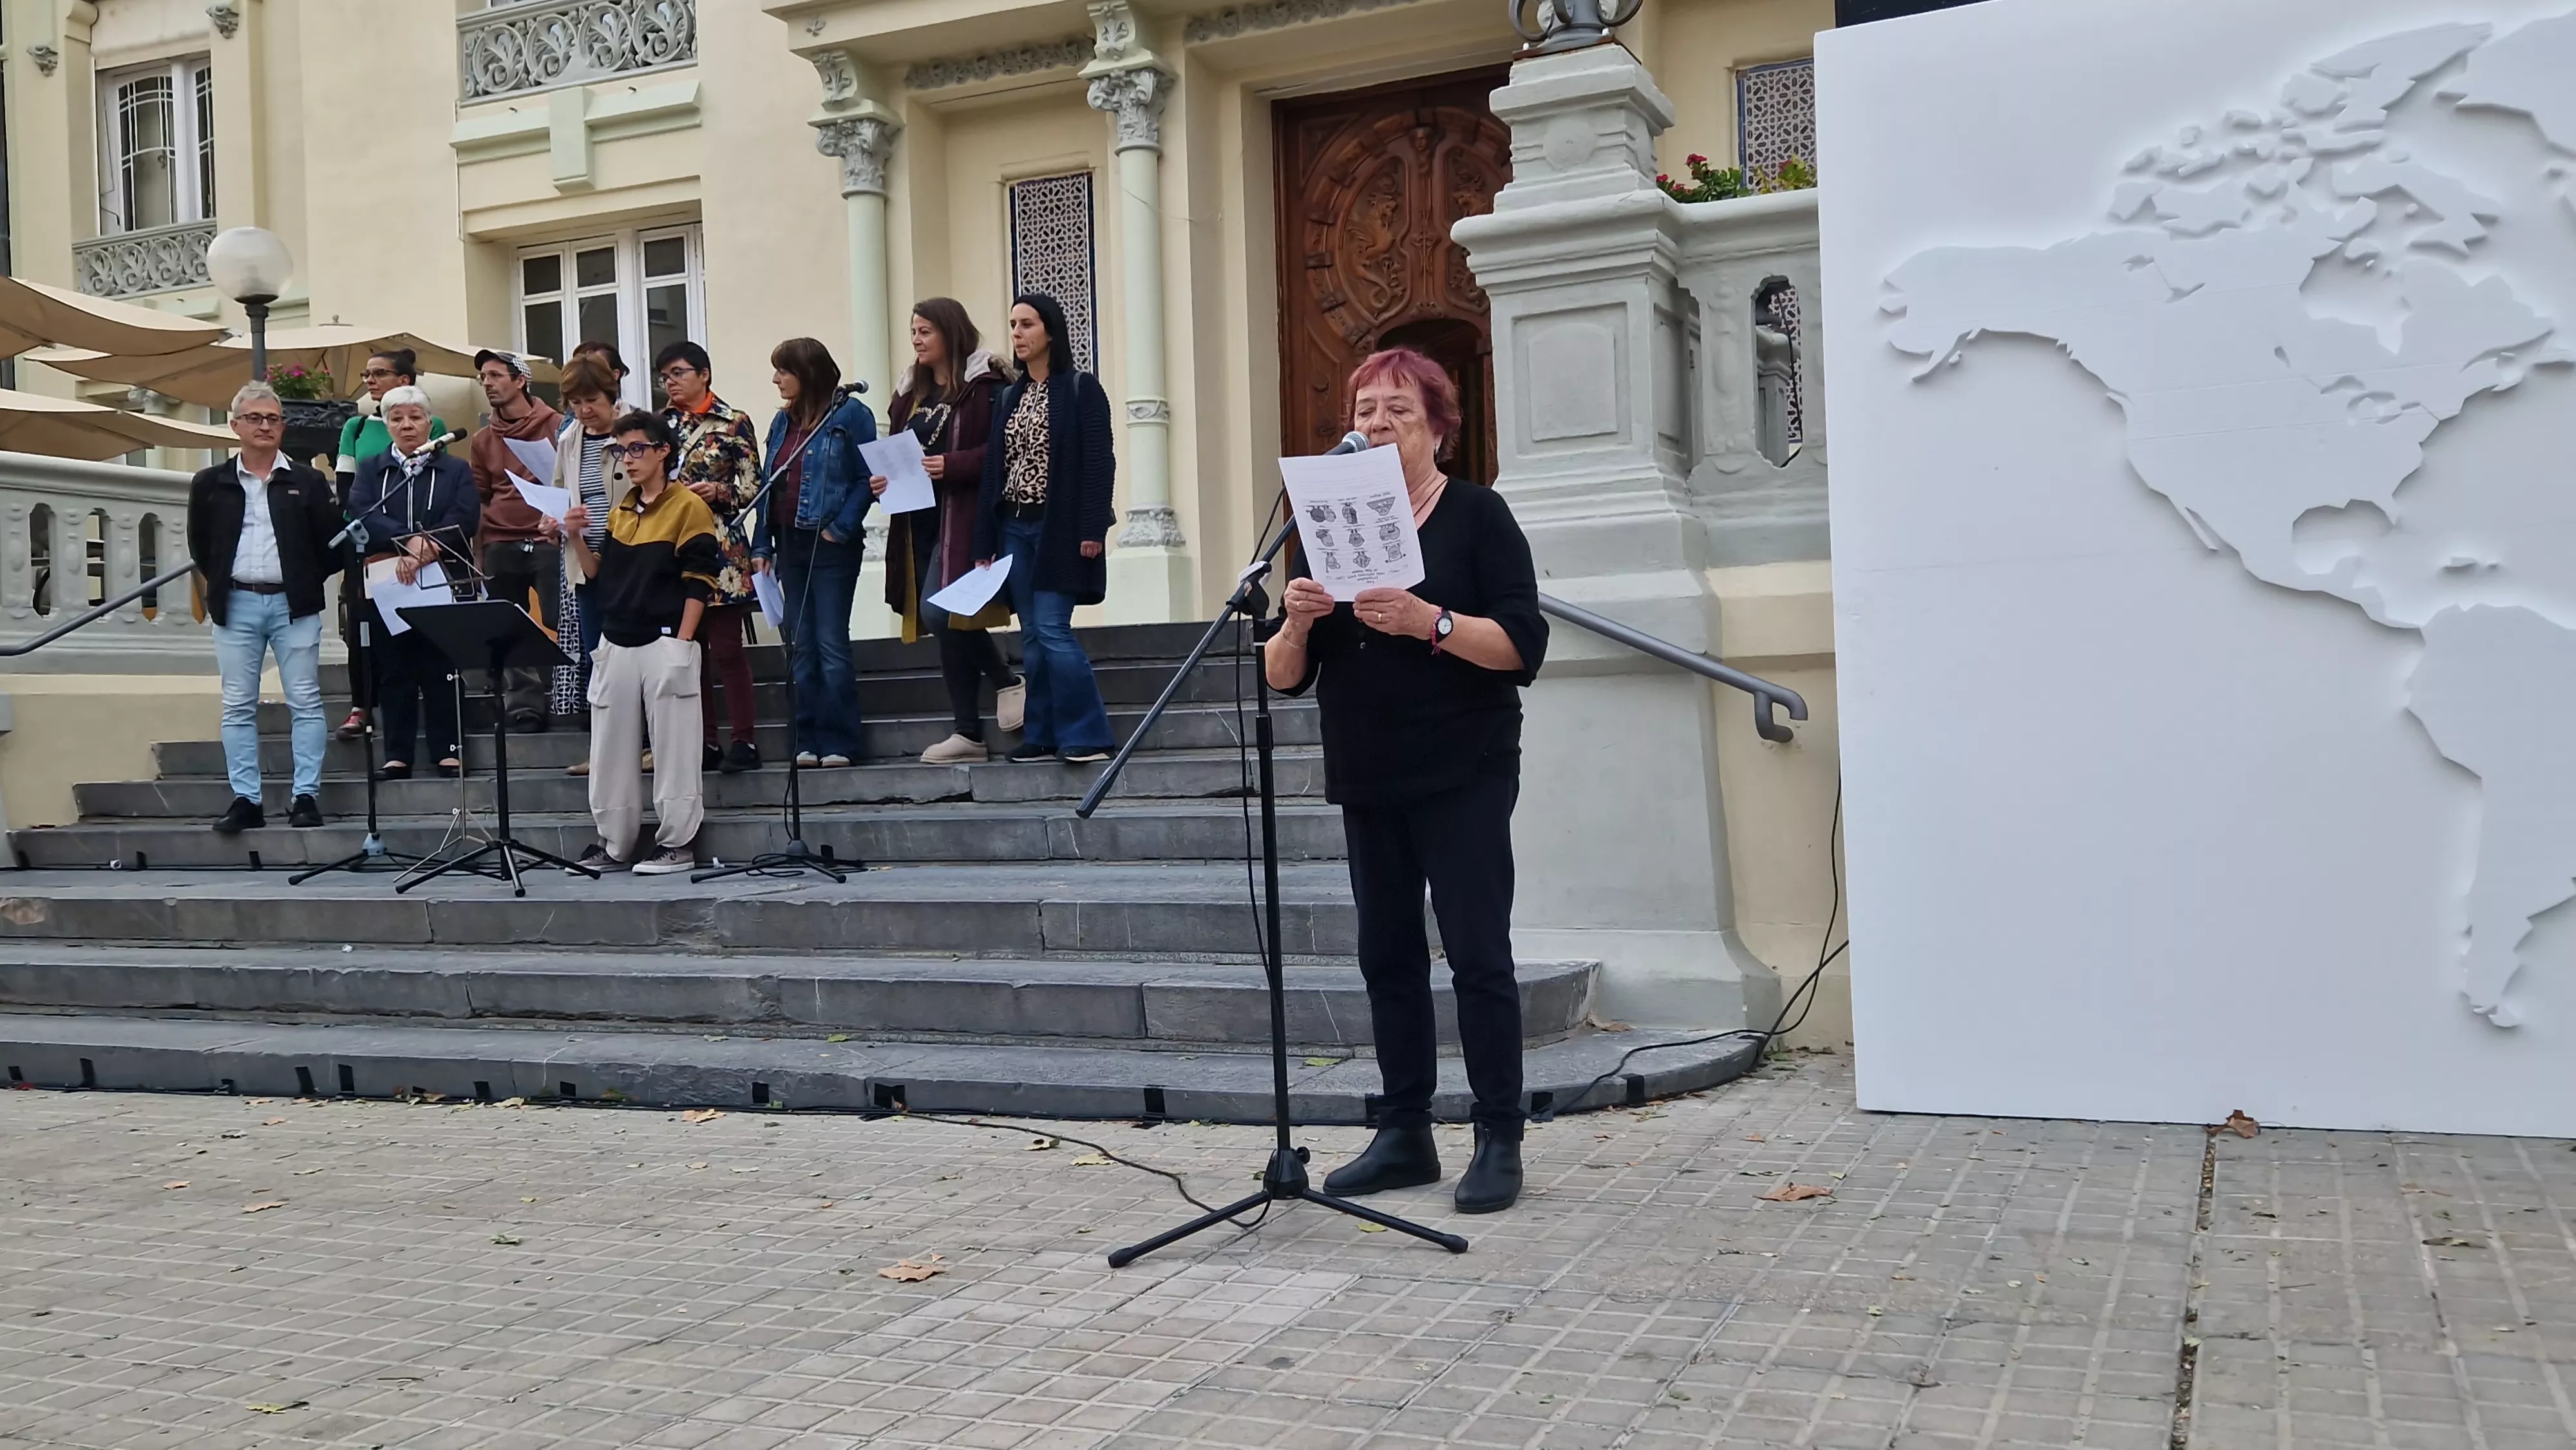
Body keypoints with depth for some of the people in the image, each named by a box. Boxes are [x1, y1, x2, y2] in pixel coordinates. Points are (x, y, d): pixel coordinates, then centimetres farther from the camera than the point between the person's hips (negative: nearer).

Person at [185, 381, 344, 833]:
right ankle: (245, 800, 7)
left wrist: (306, 582, 3)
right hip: (236, 605, 2)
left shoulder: (308, 482, 3)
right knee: (238, 707, 3)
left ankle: (306, 796, 3)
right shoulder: (211, 484, 6)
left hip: (293, 605, -1)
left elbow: (333, 541, 4)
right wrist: (219, 585, 10)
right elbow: (199, 545, 15)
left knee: (305, 703, -2)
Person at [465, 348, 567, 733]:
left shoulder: (556, 427, 1)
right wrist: (482, 550, 8)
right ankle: (527, 702, 10)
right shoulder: (482, 440, 14)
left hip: (548, 542, -4)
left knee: (559, 624, -7)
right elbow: (479, 499, 16)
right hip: (502, 549, 4)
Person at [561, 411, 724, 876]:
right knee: (611, 747, 9)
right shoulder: (619, 512, 17)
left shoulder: (688, 507, -4)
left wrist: (682, 644, -14)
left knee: (675, 745, -3)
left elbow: (699, 583, -9)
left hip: (666, 643, -7)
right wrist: (578, 540, 0)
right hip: (616, 644, 7)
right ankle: (613, 843, 18)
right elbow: (599, 577, 17)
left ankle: (678, 842, 5)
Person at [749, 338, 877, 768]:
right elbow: (770, 485, 15)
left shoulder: (849, 414, -6)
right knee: (802, 648, 8)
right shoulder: (783, 421, 15)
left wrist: (840, 528, -18)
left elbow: (868, 477, -12)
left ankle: (838, 742, 0)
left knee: (831, 645, -6)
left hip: (831, 546, -7)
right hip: (790, 546, 7)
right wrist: (761, 545, 9)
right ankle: (808, 741, 12)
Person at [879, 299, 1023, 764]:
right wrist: (881, 479, 4)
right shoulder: (911, 393, 18)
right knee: (946, 623, 7)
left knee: (939, 612, -18)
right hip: (918, 519, 8)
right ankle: (968, 732, 11)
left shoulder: (985, 385, -7)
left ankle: (1008, 682, 5)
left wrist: (953, 465, -23)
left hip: (963, 516, -8)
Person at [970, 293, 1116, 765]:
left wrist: (1092, 529, -16)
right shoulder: (1007, 398, 14)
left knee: (1052, 629, -12)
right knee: (1032, 636, 6)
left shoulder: (1081, 389, -3)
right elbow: (993, 468, 12)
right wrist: (985, 541, 8)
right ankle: (1041, 736, 11)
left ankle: (1086, 737, -5)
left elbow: (1099, 462, -8)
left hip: (1060, 527, -6)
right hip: (1014, 528, 6)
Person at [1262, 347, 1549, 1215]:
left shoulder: (1478, 516, -2)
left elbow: (1522, 646, -13)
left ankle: (1500, 1142, 4)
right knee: (1388, 956, 9)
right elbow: (1284, 677, 7)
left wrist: (1428, 620, -27)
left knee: (1477, 954, -5)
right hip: (1368, 783, 5)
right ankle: (1405, 1136, 18)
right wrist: (1296, 622, -14)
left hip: (1464, 777, -5)